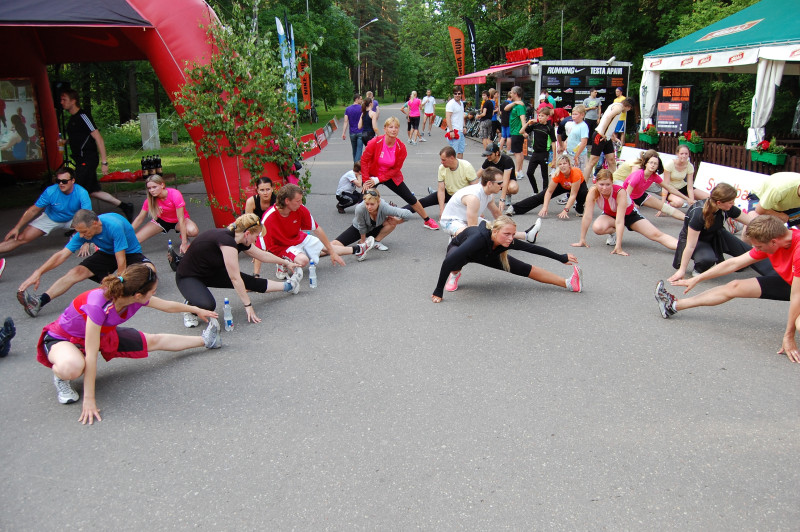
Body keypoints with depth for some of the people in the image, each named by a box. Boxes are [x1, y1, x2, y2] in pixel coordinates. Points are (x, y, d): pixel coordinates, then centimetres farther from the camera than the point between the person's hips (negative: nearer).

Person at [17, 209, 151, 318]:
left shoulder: (114, 226, -36)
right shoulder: (83, 231, -17)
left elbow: (121, 261, -34)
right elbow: (62, 255, -15)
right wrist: (38, 272, -26)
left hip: (130, 253, -4)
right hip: (107, 253, 4)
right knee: (77, 272, -20)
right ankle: (39, 302, -29)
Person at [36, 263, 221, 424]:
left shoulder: (137, 298, -20)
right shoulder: (99, 304, -42)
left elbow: (168, 306, 2)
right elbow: (91, 355, -38)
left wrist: (197, 310, 16)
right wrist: (89, 400, -34)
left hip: (101, 334, 6)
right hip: (61, 338, -6)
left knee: (154, 341, 7)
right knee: (71, 367, -41)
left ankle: (204, 340, 29)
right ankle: (61, 377, -5)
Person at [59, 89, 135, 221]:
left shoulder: (83, 116, -11)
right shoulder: (72, 118, 16)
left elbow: (98, 138, -16)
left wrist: (104, 162, -20)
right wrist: (65, 141, 8)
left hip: (88, 160, -9)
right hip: (81, 161, 9)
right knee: (93, 191, 11)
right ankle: (125, 206, 17)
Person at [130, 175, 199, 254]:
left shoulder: (175, 195, -30)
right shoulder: (150, 200, -18)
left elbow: (181, 219, -31)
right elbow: (139, 219, -7)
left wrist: (184, 243, -34)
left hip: (177, 221, -2)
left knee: (193, 231, -36)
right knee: (135, 239, -20)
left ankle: (184, 237, -2)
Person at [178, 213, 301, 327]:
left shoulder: (240, 241, -7)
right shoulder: (226, 241, -34)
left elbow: (263, 255, 12)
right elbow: (235, 279, -30)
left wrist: (286, 263, 23)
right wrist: (248, 305, -24)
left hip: (211, 271, 8)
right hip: (188, 278, -8)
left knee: (249, 281, 3)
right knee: (207, 305, -34)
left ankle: (288, 286, 18)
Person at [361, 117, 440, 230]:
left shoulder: (401, 147, -16)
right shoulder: (375, 142, -22)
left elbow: (396, 169, -11)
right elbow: (364, 160, -14)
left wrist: (378, 179, -19)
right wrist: (366, 180, -17)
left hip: (391, 177, 2)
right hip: (372, 176, -2)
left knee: (411, 199, 5)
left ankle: (427, 221, 22)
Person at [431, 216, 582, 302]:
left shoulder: (509, 242, -32)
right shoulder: (480, 238, -48)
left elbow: (534, 248, -17)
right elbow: (448, 261, -52)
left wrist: (561, 258, -9)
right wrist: (438, 292, -50)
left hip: (487, 255, 4)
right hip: (459, 248, -4)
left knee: (526, 269, -4)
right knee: (454, 264, -41)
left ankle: (569, 283, 2)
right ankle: (454, 274, -5)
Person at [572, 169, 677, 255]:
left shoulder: (620, 192, -36)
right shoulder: (593, 192, -29)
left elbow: (619, 221, -40)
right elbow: (587, 216, -26)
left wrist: (618, 247, -45)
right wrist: (582, 240, -25)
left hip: (628, 213, -2)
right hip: (609, 214, 2)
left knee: (656, 235, -18)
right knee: (597, 228, -32)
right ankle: (613, 232, -3)